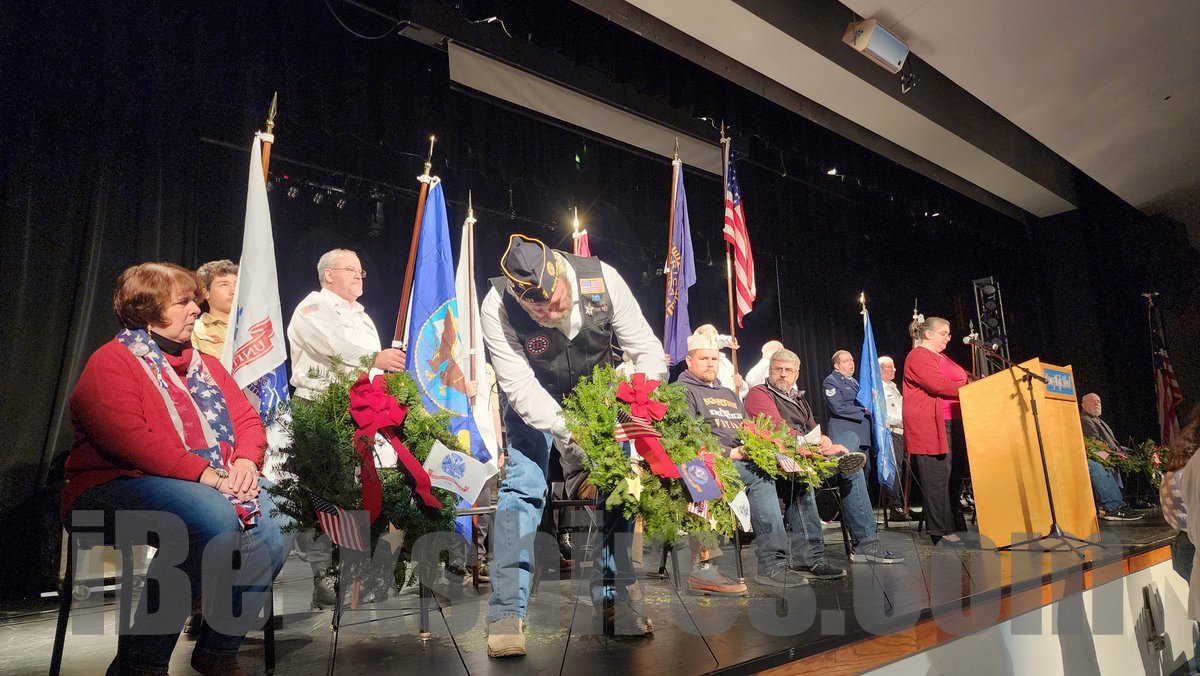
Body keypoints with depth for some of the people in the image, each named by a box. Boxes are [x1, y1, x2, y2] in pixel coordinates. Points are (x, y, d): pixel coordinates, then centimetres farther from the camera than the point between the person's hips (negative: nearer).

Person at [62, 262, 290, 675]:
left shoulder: (205, 365, 21)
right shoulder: (111, 362, -1)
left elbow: (247, 419, 14)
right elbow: (128, 438, -17)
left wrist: (245, 462, -8)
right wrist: (203, 473, -23)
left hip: (216, 485, 7)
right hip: (118, 486, -6)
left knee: (275, 519, -21)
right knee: (214, 516, -36)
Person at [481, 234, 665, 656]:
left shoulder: (602, 280, -29)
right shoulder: (497, 309, -32)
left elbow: (648, 351, -23)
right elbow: (520, 387, -33)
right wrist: (568, 433, -44)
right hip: (535, 398, -2)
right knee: (521, 489, -15)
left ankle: (614, 600, 15)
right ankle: (507, 612, -6)